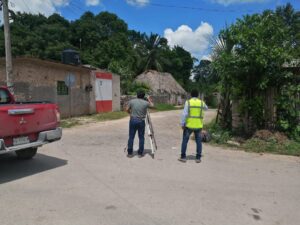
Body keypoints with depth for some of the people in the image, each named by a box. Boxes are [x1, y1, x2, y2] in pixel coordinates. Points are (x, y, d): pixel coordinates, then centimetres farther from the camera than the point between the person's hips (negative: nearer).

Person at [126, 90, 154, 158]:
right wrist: (149, 99, 29)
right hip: (141, 121, -1)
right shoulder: (145, 103, -4)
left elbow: (127, 110, 5)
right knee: (141, 138, 9)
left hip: (133, 120, 1)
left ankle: (130, 153, 12)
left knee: (131, 137, 8)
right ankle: (140, 153, 13)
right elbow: (152, 105, 14)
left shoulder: (131, 101, -1)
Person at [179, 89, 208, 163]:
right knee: (198, 141, 11)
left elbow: (184, 114, -13)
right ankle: (198, 158, 13)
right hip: (198, 125, 2)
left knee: (185, 140, 8)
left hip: (189, 125, -2)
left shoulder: (188, 102, -6)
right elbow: (206, 108, 25)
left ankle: (183, 157, 10)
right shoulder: (201, 102, 2)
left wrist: (182, 124, -8)